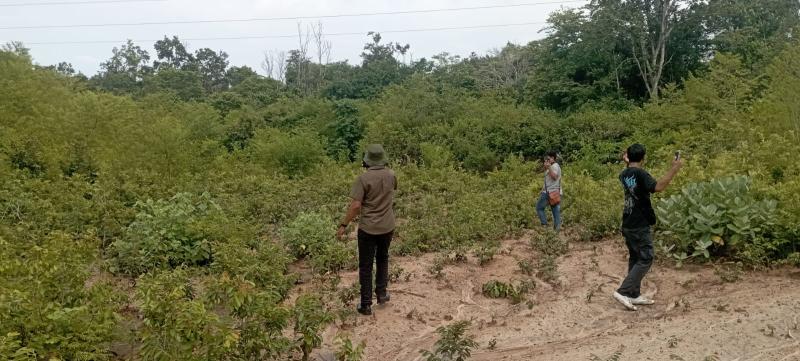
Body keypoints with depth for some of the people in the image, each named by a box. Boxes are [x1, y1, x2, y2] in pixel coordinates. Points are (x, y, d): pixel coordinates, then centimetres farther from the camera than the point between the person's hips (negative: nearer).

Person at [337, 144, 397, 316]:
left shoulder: (363, 178, -17)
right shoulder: (391, 175, -3)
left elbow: (355, 205, -21)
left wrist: (343, 225, -13)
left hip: (368, 228, -4)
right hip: (387, 227, 4)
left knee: (366, 266, 6)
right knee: (383, 259, 26)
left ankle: (366, 304, 12)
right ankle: (381, 293, 30)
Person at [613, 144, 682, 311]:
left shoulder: (624, 174, 8)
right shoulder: (640, 173, -17)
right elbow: (658, 187, -32)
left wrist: (627, 162, 30)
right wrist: (675, 168, -29)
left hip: (628, 225, 8)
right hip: (640, 226, -8)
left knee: (635, 258, 14)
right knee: (645, 259, -3)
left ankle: (634, 295, 18)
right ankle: (623, 291, -9)